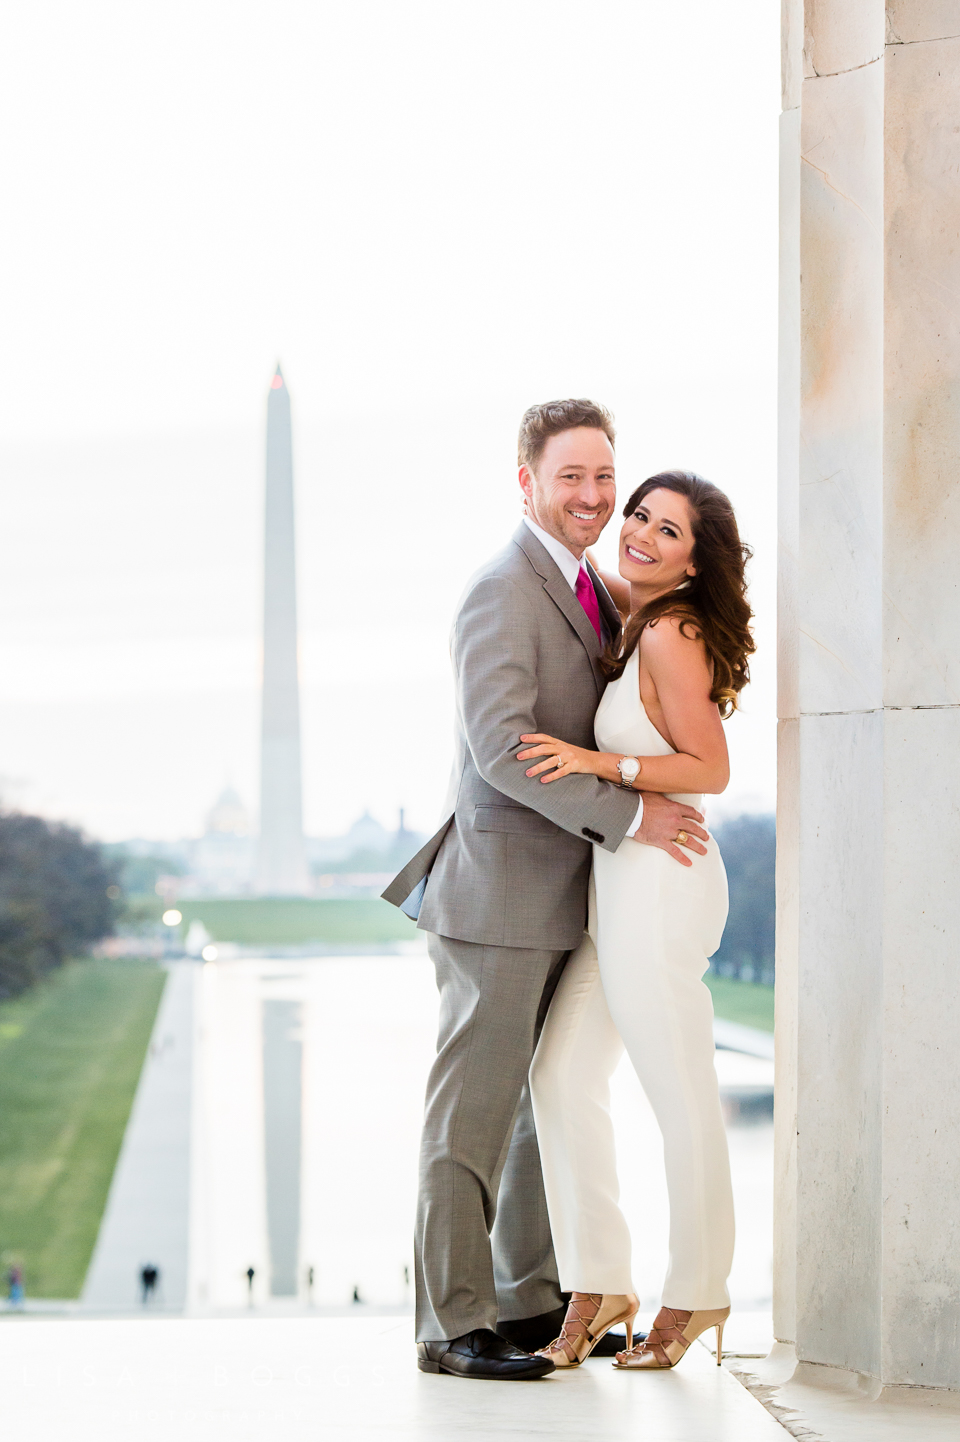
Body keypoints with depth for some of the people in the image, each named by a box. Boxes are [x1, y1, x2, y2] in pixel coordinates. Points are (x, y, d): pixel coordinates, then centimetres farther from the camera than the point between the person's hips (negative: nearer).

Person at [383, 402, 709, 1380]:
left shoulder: (591, 589, 16)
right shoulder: (502, 590, -14)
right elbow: (502, 746, -23)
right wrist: (627, 815, -23)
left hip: (562, 899, 10)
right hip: (499, 894, -10)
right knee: (475, 1108, -5)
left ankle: (534, 1304, 24)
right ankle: (453, 1325, 0)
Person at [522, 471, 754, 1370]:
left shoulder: (670, 636, -13)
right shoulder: (636, 631, 13)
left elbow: (711, 769, -15)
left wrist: (595, 763, -20)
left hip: (659, 885, -10)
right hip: (620, 888, 10)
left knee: (682, 1099, 2)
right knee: (563, 1074, 6)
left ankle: (694, 1295, 15)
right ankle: (596, 1286, 11)